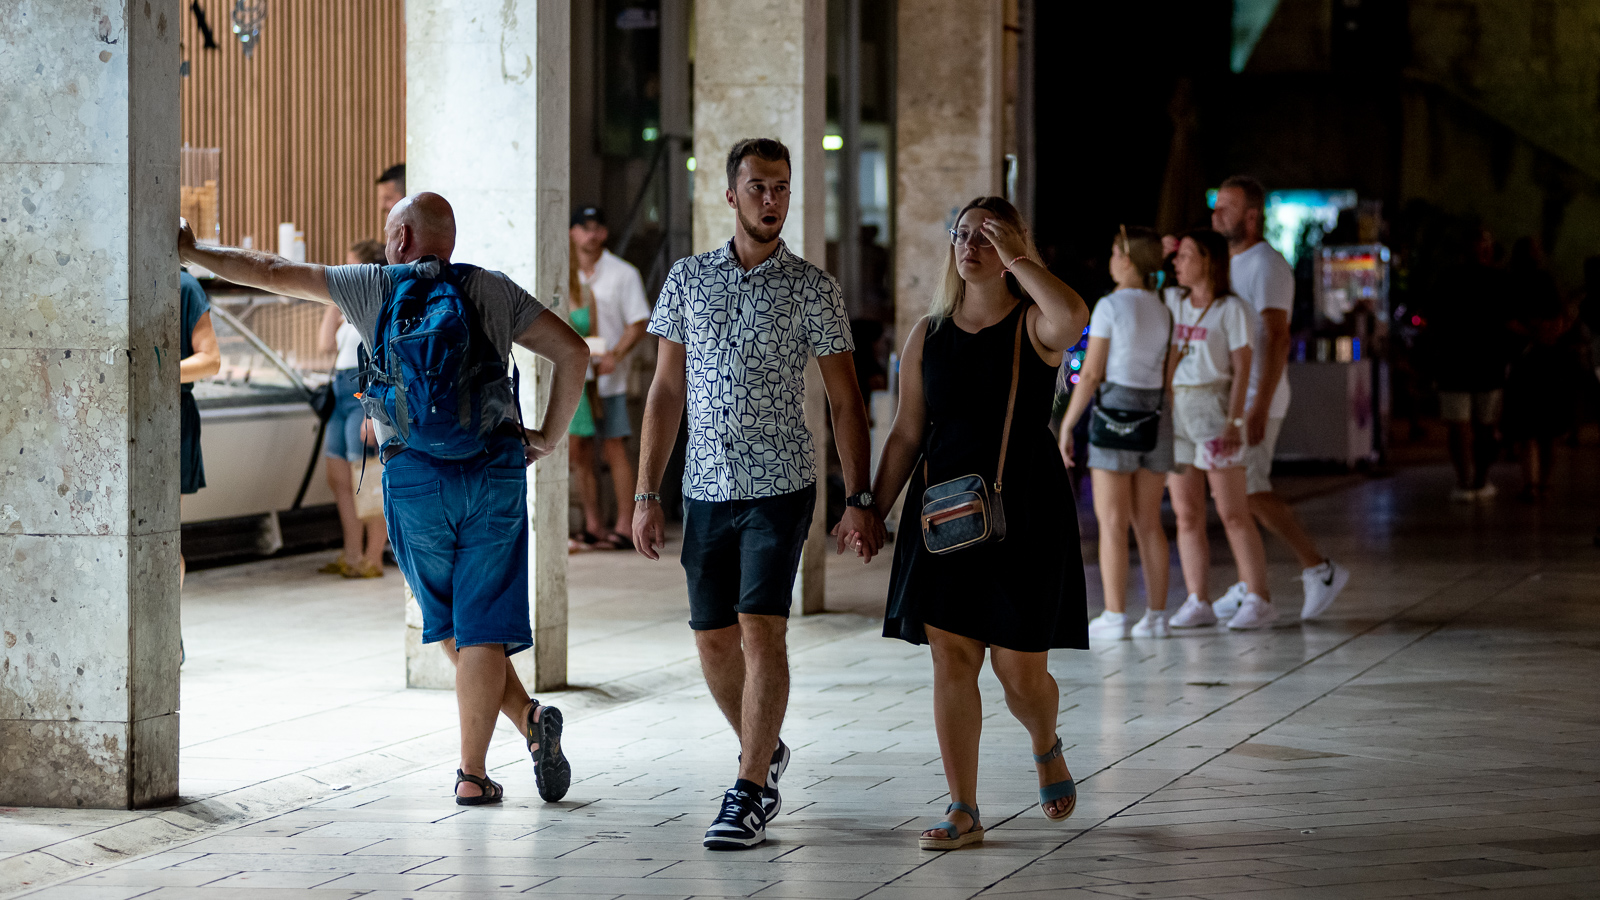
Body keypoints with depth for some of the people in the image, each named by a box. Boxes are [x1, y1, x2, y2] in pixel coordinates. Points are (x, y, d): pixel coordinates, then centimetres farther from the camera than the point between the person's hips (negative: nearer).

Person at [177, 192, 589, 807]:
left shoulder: (374, 287, 8)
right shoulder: (494, 290, 10)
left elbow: (273, 274, 13)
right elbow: (573, 351, 5)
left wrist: (190, 253, 24)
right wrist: (549, 437, 12)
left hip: (414, 474, -1)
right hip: (497, 467, 1)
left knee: (445, 622, 15)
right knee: (482, 626, 1)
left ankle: (528, 718, 1)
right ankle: (472, 774, -8)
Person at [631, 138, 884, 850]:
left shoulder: (814, 290, 0)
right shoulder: (688, 278, 7)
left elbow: (845, 402, 1)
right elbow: (666, 391, 9)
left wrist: (860, 502, -6)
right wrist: (647, 494, 4)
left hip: (780, 485, -3)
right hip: (707, 489, 3)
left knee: (761, 629, -14)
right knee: (713, 640, 8)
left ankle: (750, 793, -9)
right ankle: (764, 751, 32)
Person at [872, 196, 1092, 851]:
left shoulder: (1034, 325, -4)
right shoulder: (928, 335, 8)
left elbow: (1074, 317, -30)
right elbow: (907, 433, 12)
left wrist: (1016, 258, -19)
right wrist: (875, 511, 7)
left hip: (1024, 512, -3)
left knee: (1019, 669, -1)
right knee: (950, 657, -2)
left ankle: (1046, 749, 34)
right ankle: (963, 810, 4)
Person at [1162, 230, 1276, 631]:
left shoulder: (1232, 309, -4)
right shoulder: (1172, 301, 12)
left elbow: (1242, 368, -8)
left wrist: (1234, 420, -16)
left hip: (1214, 408, -6)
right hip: (1174, 409, 6)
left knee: (1233, 513, -6)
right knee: (1186, 514, 3)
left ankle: (1258, 600, -3)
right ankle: (1197, 602, 5)